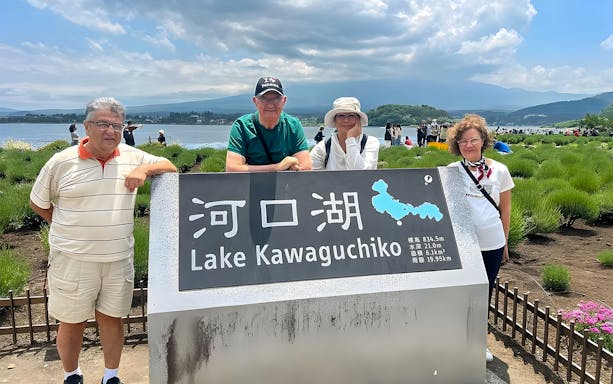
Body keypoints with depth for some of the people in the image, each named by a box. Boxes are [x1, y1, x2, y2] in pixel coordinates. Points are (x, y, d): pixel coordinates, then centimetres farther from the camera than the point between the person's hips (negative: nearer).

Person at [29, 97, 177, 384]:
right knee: (72, 323, 12)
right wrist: (71, 229, 7)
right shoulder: (61, 162, -5)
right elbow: (38, 203, 7)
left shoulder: (132, 157, 1)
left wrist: (145, 169, -12)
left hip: (119, 260, 2)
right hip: (73, 260, -2)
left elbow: (170, 167, 6)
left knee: (112, 318, 15)